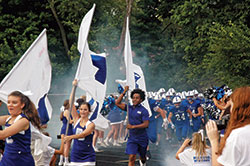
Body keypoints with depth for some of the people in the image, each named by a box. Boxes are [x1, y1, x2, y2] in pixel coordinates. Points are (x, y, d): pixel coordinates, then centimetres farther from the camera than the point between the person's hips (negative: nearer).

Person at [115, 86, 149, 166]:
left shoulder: (144, 111, -11)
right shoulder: (130, 108, 4)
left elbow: (146, 124, -18)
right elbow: (118, 103, 2)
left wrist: (133, 126, -24)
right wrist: (124, 92, -5)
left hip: (142, 138, -2)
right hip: (132, 138, 2)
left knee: (142, 156, 19)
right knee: (131, 158, -11)